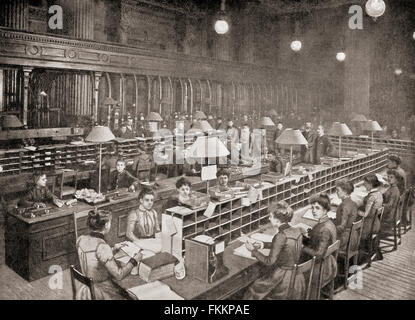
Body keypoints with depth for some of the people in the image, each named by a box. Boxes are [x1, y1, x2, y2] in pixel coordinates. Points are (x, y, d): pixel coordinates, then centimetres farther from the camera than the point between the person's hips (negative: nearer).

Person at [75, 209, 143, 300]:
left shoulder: (81, 239, -4)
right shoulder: (102, 247, -27)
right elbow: (119, 275, -22)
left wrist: (114, 250, 13)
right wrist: (134, 260, -10)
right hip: (101, 294, -7)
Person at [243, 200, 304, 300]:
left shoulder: (281, 236, -26)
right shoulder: (297, 231, -3)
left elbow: (269, 261, -20)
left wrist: (253, 250, -8)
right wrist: (263, 244, 16)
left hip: (282, 276, -7)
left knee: (254, 291, 12)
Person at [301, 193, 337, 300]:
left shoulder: (325, 229, -27)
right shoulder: (325, 223, 2)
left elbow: (318, 254, -27)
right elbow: (313, 242, 10)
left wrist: (302, 248, -16)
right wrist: (301, 237, -2)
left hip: (320, 269, -8)